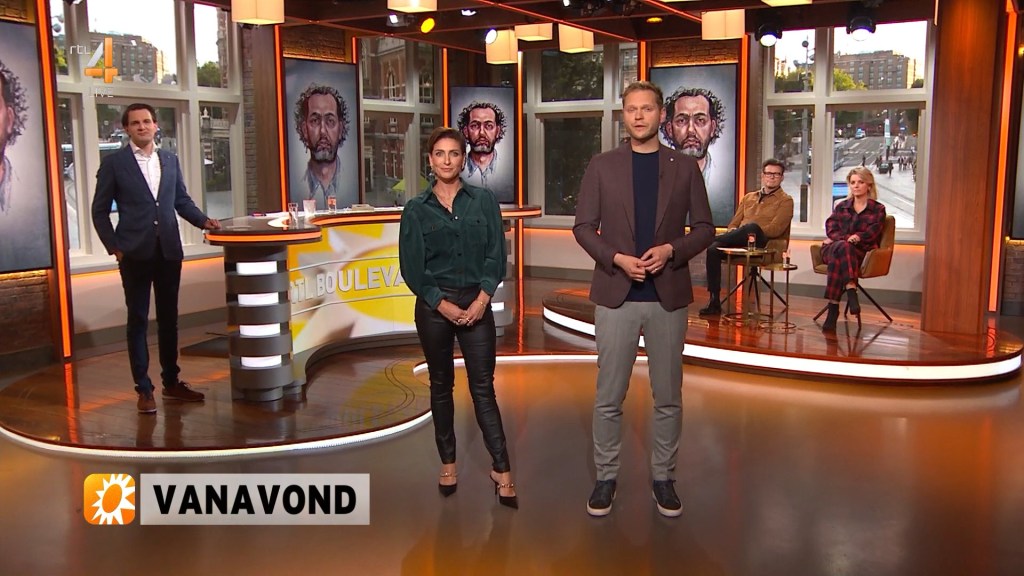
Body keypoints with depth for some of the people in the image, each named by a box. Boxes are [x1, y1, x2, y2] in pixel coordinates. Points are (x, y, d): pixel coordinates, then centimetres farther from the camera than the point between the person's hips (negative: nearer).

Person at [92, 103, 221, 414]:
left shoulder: (170, 160, 10)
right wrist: (114, 248, -6)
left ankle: (171, 382, 21)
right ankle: (144, 389, 11)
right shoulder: (114, 163, -1)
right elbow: (100, 211, 1)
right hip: (135, 253, -3)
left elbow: (182, 200, 15)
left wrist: (203, 220, -2)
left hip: (169, 250, 4)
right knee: (138, 320, 4)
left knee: (169, 318, 11)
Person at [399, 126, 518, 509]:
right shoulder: (416, 210, 2)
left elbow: (496, 255, 0)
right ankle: (448, 462, 23)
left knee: (483, 387, 0)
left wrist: (482, 298, -11)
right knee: (441, 385, 10)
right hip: (434, 306, 1)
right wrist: (443, 304, -10)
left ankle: (501, 470, 3)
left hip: (477, 303, 0)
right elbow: (411, 267, -2)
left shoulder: (484, 201, 4)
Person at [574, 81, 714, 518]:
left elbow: (704, 228, 5)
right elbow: (583, 227, 2)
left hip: (668, 296, 1)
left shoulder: (685, 167, 5)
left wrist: (671, 249, -13)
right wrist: (617, 258, -14)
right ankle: (606, 477, 19)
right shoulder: (602, 166, 4)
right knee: (609, 396, 5)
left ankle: (663, 477, 24)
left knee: (668, 396, 9)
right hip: (616, 295, -1)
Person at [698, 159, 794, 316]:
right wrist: (732, 232, -2)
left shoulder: (785, 201, 10)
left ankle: (714, 239, -21)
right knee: (713, 249, -27)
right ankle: (714, 301, -25)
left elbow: (775, 229, -4)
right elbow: (734, 223, 23)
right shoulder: (749, 197, 26)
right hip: (740, 241, 5)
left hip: (763, 243, -5)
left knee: (752, 227, -39)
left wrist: (750, 232, -14)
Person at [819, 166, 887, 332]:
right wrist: (847, 238, -15)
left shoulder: (878, 209, 15)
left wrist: (847, 238, -13)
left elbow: (871, 233, -1)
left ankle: (833, 307, -46)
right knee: (843, 247, -37)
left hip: (861, 253, -2)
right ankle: (851, 290, -51)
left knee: (837, 259, -37)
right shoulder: (841, 207, 23)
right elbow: (830, 228, 6)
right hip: (831, 249, 2)